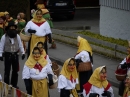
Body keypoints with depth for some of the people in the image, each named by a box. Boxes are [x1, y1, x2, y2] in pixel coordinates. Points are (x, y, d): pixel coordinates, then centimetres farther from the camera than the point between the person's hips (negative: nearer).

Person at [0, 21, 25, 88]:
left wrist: (23, 53, 4)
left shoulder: (17, 36, 4)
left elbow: (20, 45, 8)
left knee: (15, 70, 9)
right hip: (8, 55, -4)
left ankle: (14, 84, 21)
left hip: (15, 55, 4)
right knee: (7, 71, -3)